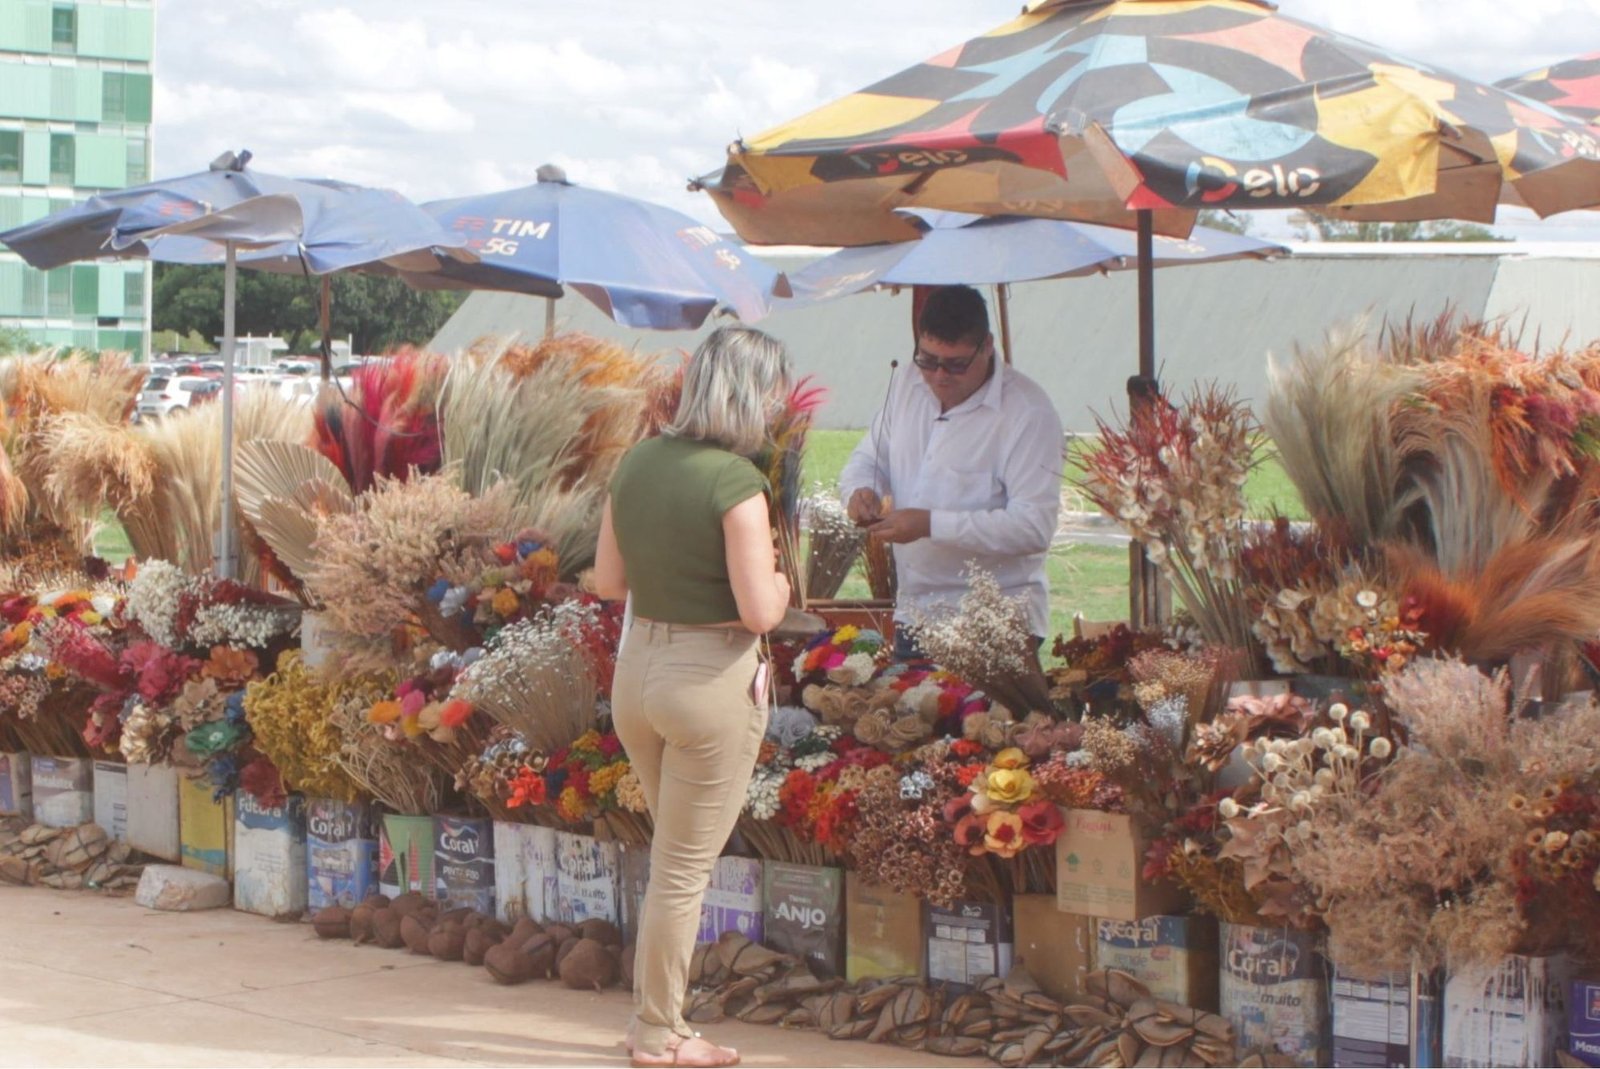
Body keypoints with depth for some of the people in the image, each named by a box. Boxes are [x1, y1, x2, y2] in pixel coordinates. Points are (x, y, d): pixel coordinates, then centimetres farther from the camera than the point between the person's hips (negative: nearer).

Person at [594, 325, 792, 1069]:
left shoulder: (636, 463, 3)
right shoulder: (734, 482, -18)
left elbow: (608, 581, 10)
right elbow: (759, 612, -20)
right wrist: (780, 583, 0)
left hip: (636, 670, 7)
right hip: (711, 681, -7)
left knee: (676, 857, 23)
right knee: (683, 869, 6)